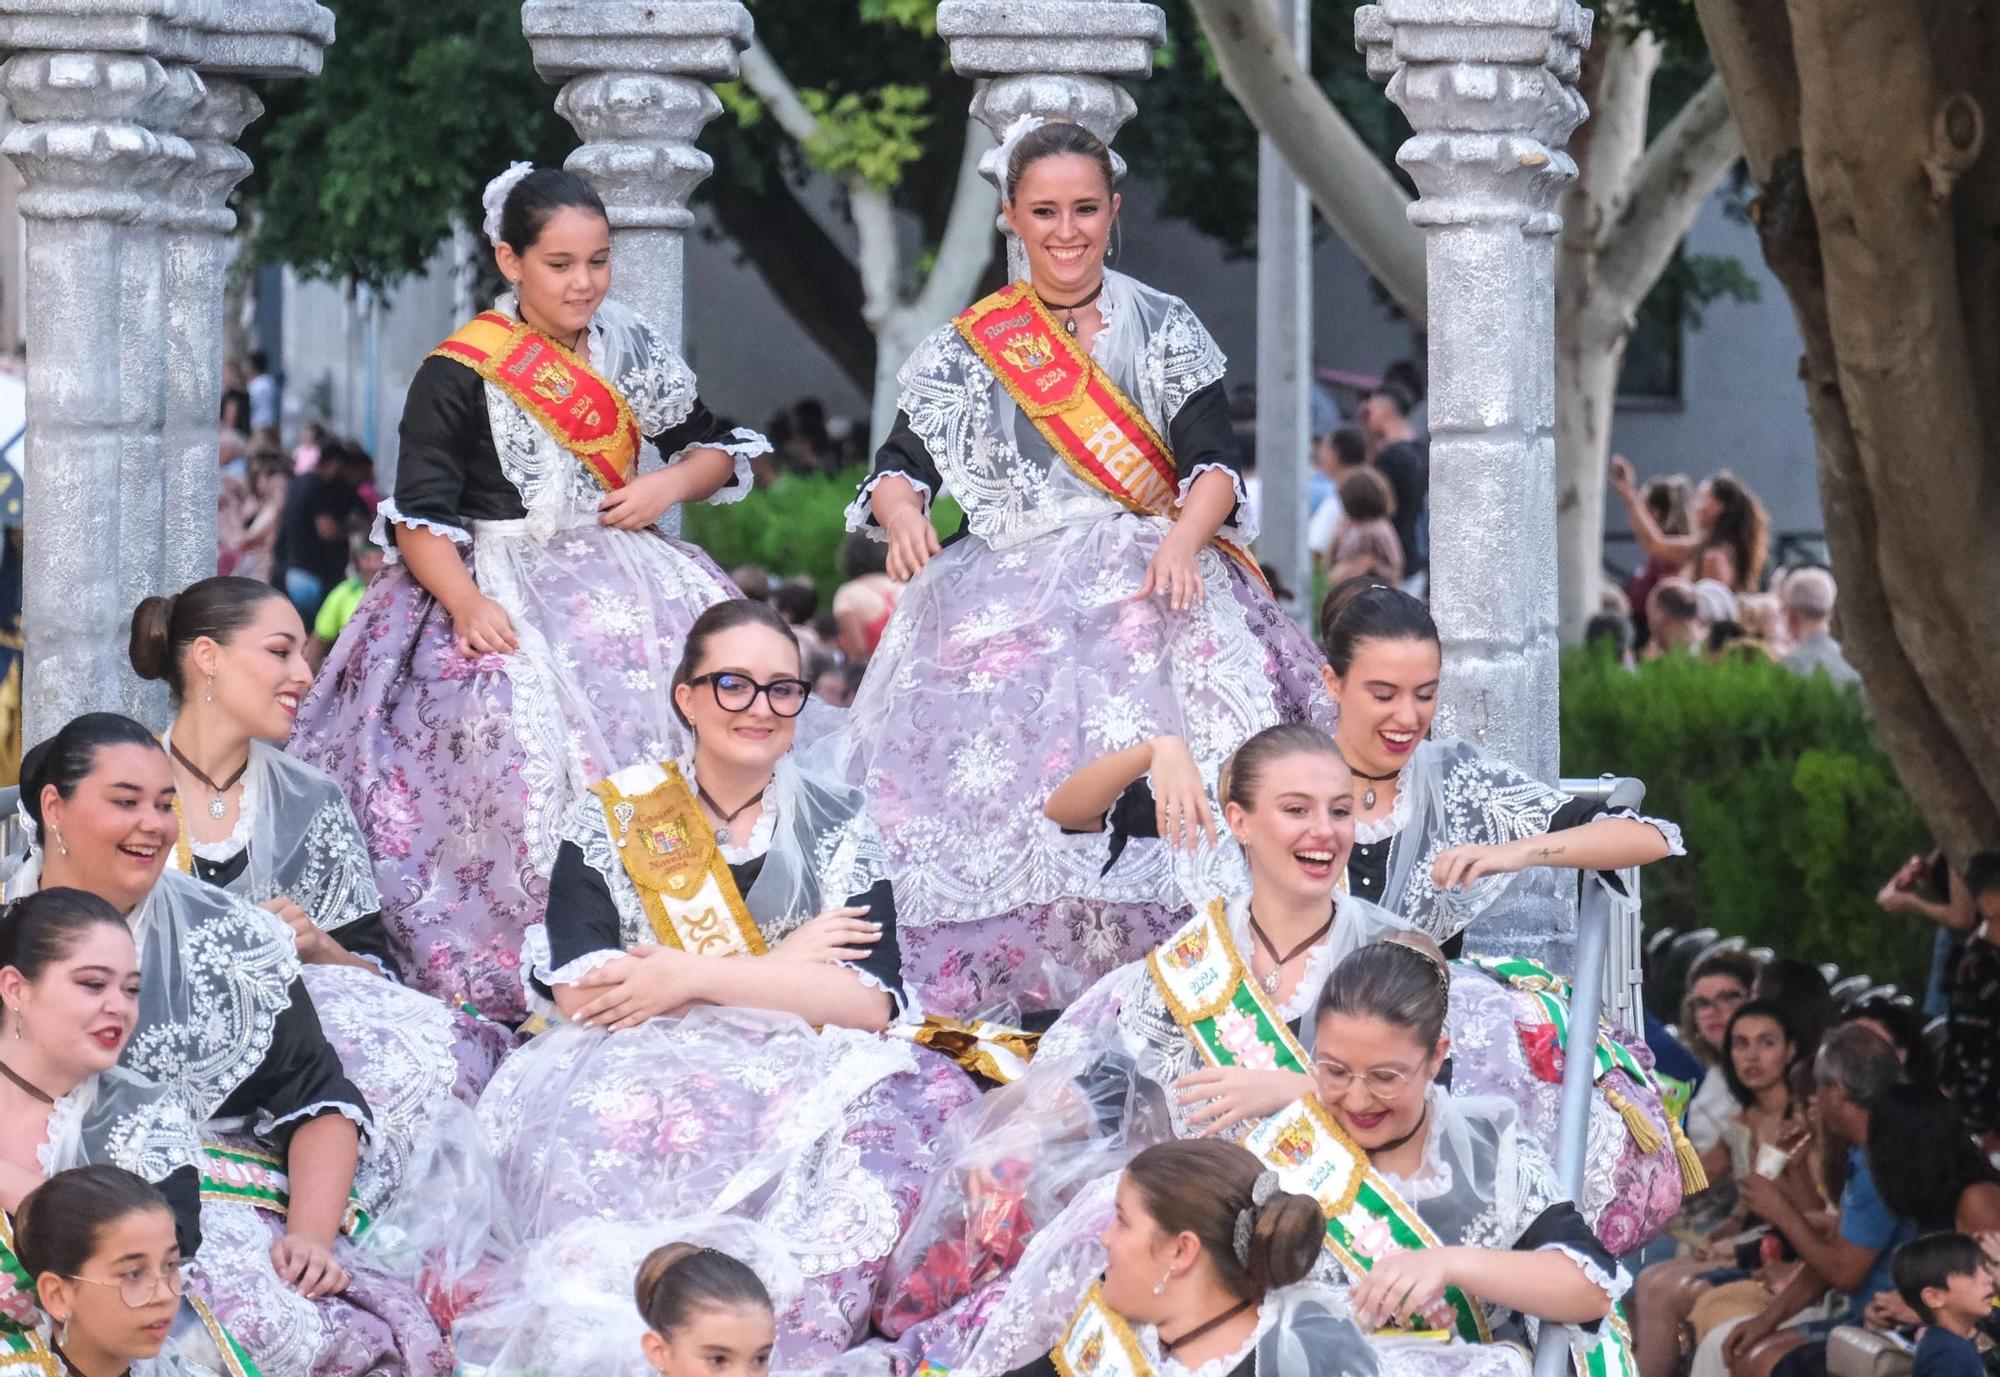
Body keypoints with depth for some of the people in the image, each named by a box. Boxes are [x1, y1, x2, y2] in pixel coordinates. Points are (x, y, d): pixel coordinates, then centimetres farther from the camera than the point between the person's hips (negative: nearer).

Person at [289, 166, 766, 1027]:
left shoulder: (629, 351, 12)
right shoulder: (460, 373, -4)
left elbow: (720, 452, 21)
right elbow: (418, 517, -10)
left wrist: (670, 485, -1)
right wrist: (467, 604, -26)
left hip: (621, 574, 5)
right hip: (500, 584, -5)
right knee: (528, 730, -31)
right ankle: (508, 982, -26)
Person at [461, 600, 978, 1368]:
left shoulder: (835, 829, 10)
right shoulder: (613, 818, 7)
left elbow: (870, 1005, -4)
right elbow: (579, 992, -8)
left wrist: (695, 975, -14)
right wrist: (780, 965, -8)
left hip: (805, 1081, 1)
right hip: (642, 1072, -1)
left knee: (916, 1106, -32)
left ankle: (793, 1343, -31)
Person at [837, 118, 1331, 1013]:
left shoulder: (1165, 329, 10)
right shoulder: (968, 347, 13)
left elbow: (1215, 462, 0)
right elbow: (903, 464, 8)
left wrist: (1182, 540, -21)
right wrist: (902, 515, -17)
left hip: (1147, 580, -2)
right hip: (1006, 591, 2)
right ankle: (984, 993, -19)